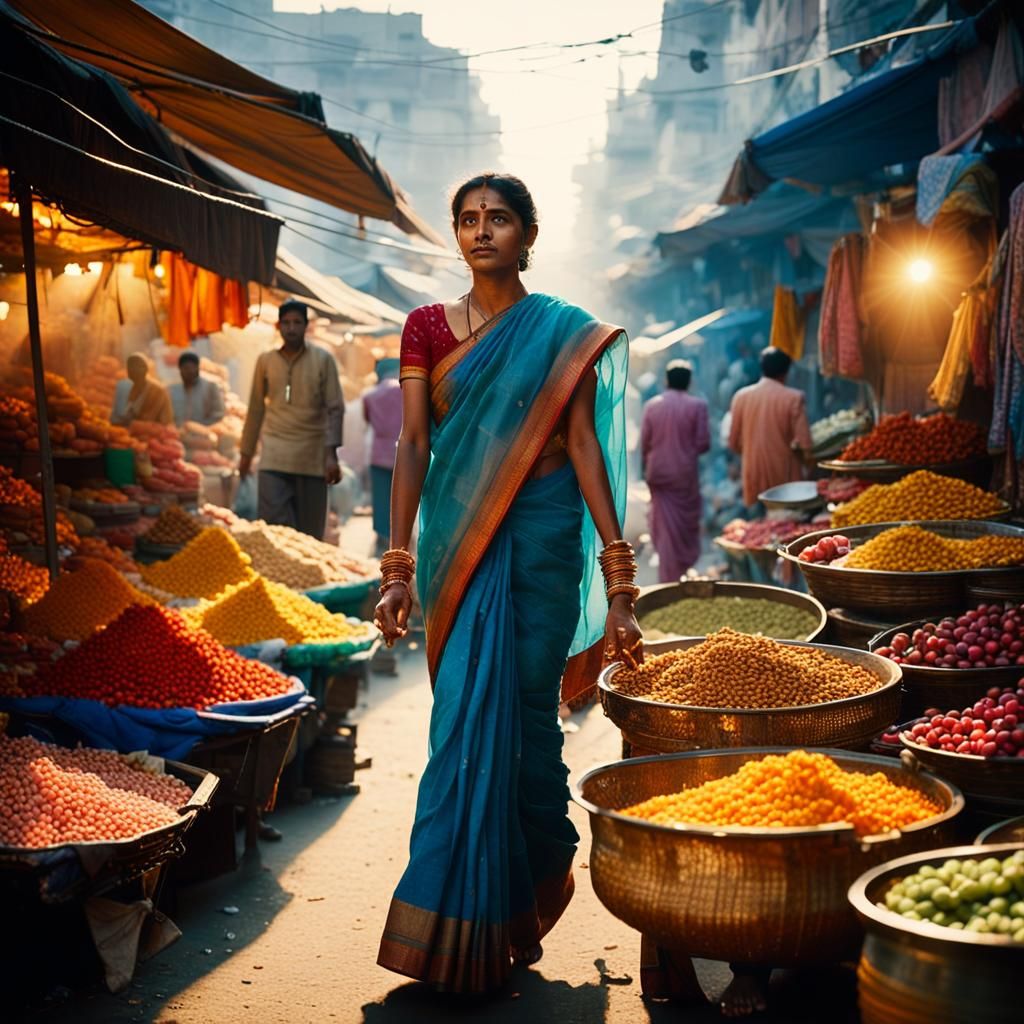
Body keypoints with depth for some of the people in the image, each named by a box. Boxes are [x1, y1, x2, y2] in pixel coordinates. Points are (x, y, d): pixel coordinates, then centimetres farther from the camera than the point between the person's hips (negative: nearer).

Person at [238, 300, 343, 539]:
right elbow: (256, 409, 15)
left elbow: (334, 409, -3)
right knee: (273, 527, -9)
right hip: (274, 457, 1)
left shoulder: (323, 360, 1)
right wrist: (246, 453, 15)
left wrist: (331, 454, -13)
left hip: (312, 457, -1)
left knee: (309, 532, 3)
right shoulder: (265, 361, 8)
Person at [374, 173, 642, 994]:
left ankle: (521, 907, 17)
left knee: (528, 712, -1)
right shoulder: (427, 328, 7)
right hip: (457, 537, 2)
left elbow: (584, 446, -3)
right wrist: (398, 567, -6)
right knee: (467, 718, 1)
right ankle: (463, 923, 16)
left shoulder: (566, 333, 3)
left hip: (541, 534, -1)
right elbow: (413, 445, 2)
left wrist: (617, 580, -10)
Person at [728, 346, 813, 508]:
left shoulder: (741, 396, -1)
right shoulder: (793, 397, -10)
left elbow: (734, 442, 5)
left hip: (754, 477, 3)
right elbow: (804, 443, -13)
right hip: (784, 476, -3)